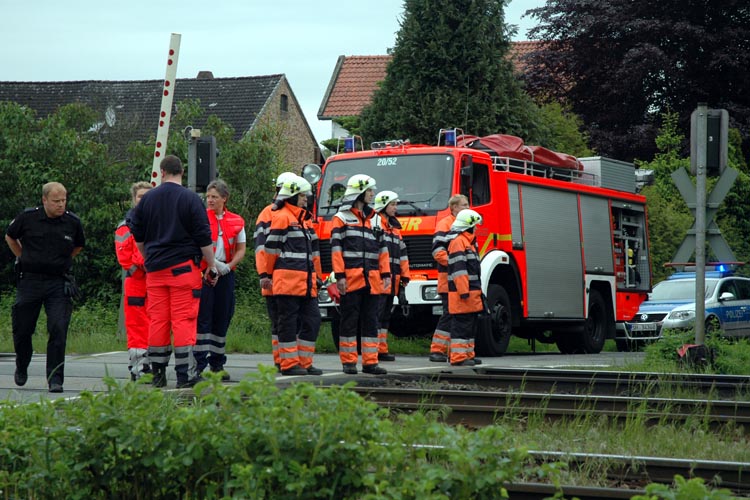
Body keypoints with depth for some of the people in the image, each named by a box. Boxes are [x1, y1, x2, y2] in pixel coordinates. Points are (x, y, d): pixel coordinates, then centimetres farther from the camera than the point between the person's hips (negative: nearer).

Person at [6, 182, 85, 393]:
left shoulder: (73, 222, 0)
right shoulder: (27, 218, -4)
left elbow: (78, 246, 21)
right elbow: (10, 237, 16)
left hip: (59, 283, 0)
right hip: (29, 281, 0)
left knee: (58, 330, -12)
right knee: (22, 329, 7)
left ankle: (55, 379, -6)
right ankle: (21, 368, 35)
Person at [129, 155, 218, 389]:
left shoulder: (147, 199, 9)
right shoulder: (190, 199, -5)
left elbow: (138, 237, 18)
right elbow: (204, 237, -5)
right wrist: (212, 265, 5)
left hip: (155, 268, 4)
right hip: (183, 267, -4)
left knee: (157, 320, 7)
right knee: (183, 319, -5)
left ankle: (157, 373, 10)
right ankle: (185, 374, -7)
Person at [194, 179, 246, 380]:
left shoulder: (236, 222, 9)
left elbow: (241, 250, 10)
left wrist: (228, 266, -7)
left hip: (225, 274, 4)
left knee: (222, 319, 8)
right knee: (203, 318, -7)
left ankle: (217, 364, 16)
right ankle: (198, 365, -7)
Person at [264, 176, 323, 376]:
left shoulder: (306, 218, 21)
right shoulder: (281, 217, -6)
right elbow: (271, 247, -7)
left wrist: (317, 275, 24)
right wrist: (269, 274, -4)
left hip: (306, 281, 9)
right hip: (288, 279, -9)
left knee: (312, 319, 6)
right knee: (289, 321, -4)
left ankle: (304, 362, 11)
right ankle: (289, 364, -1)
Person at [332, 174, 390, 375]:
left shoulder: (373, 219, 18)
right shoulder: (342, 218, 1)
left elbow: (382, 248, 18)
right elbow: (336, 248, -5)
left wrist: (386, 274, 9)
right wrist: (339, 275, -13)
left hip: (371, 279, 5)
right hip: (351, 279, -5)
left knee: (370, 321, 4)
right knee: (349, 320, -1)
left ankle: (370, 362, 7)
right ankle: (349, 362, 4)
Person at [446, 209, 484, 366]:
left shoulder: (468, 241, 21)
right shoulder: (458, 241, -13)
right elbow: (459, 269, -21)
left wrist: (477, 290, 26)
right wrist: (463, 291, -24)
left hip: (471, 291, 11)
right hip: (462, 292, -11)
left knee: (469, 324, 14)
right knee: (461, 324, -10)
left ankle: (468, 354, 20)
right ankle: (458, 357, -9)